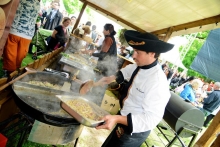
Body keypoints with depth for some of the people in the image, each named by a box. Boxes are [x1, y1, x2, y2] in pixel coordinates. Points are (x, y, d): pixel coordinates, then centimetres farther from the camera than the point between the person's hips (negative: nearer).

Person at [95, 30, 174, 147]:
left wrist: (117, 119, -43)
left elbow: (152, 119, -35)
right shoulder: (140, 66, -7)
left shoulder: (157, 82, -33)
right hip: (124, 119, 8)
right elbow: (127, 71, 17)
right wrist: (112, 78, 5)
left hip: (135, 131, -7)